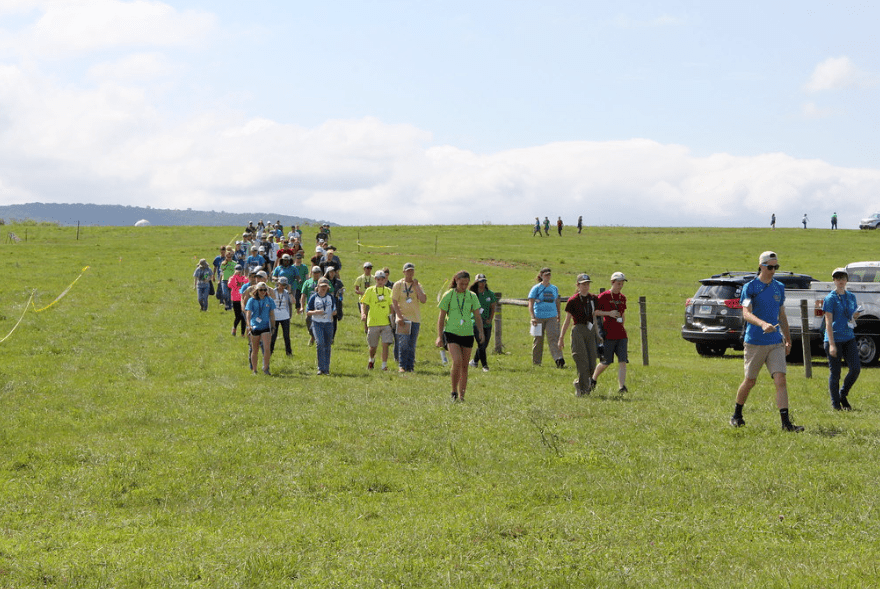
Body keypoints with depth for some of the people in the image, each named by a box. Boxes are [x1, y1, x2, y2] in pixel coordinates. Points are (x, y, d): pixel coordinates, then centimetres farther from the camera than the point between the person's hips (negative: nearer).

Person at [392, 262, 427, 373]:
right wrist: (399, 317, -13)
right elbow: (394, 302, -2)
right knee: (403, 343, -11)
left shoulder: (417, 285, 9)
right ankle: (402, 366, -6)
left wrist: (416, 286, -6)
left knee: (412, 345, 4)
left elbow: (423, 300, -5)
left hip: (415, 318, 3)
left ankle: (410, 366, 9)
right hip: (403, 318, -3)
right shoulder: (398, 285, 3)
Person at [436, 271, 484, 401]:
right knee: (457, 361, -20)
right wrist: (439, 336, 0)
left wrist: (481, 331, -8)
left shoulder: (472, 296, 6)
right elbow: (441, 317, 4)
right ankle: (454, 392, -6)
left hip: (467, 334, 3)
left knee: (464, 366, 5)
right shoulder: (448, 295, 0)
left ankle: (461, 395, 16)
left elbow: (477, 316, 9)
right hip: (451, 333, -3)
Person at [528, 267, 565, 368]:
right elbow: (530, 304, -5)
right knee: (538, 340, 4)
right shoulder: (536, 288, 0)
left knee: (553, 337, -13)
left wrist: (558, 314, 24)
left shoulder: (554, 289, 13)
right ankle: (536, 362, 16)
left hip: (551, 317, 2)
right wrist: (533, 317, -15)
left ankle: (559, 360, -24)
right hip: (539, 317, -2)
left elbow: (556, 302, 27)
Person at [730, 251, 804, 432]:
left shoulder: (779, 288, 11)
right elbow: (746, 314, -18)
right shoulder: (750, 287, -5)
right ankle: (737, 415, 29)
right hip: (754, 342, -3)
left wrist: (788, 339, 21)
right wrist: (763, 324, -35)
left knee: (781, 380, -10)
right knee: (750, 381, 6)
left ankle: (786, 422, -14)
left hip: (776, 343, 3)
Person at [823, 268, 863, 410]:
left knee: (856, 368, -5)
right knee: (835, 373, -1)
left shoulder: (851, 297, 12)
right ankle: (836, 403, 13)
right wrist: (832, 344, -17)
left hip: (849, 338, 5)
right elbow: (828, 323, -10)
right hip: (834, 338, -5)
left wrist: (856, 315, -2)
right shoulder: (830, 298, -6)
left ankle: (843, 395, 16)